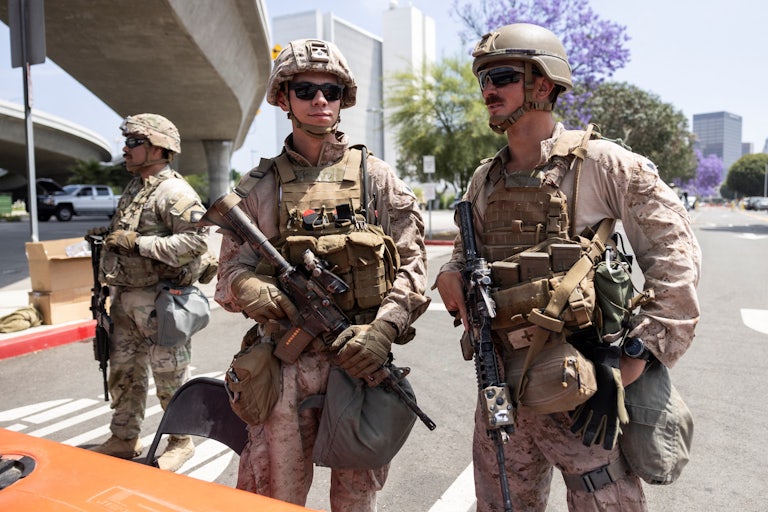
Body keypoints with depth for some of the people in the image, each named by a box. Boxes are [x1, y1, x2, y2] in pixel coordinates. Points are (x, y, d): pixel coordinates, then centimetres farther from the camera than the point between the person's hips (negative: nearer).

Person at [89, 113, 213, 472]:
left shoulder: (173, 191, -15)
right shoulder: (134, 188, 15)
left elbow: (196, 241, -26)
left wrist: (137, 243, -25)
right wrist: (109, 235, 10)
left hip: (157, 301, -9)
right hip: (125, 298, 9)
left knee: (170, 378, 3)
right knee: (123, 373, 18)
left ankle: (181, 442, 20)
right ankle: (124, 439, 34)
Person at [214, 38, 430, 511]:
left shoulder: (375, 177, 4)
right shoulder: (260, 185, 6)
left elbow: (413, 264, 0)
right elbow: (232, 271, 5)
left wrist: (384, 329, -14)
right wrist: (255, 292, -18)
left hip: (360, 362, 0)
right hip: (286, 366, 0)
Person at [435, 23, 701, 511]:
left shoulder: (602, 163, -9)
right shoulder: (485, 179, 9)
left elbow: (676, 255, -10)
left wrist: (631, 363, -15)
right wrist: (452, 274, -4)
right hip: (501, 386, 6)